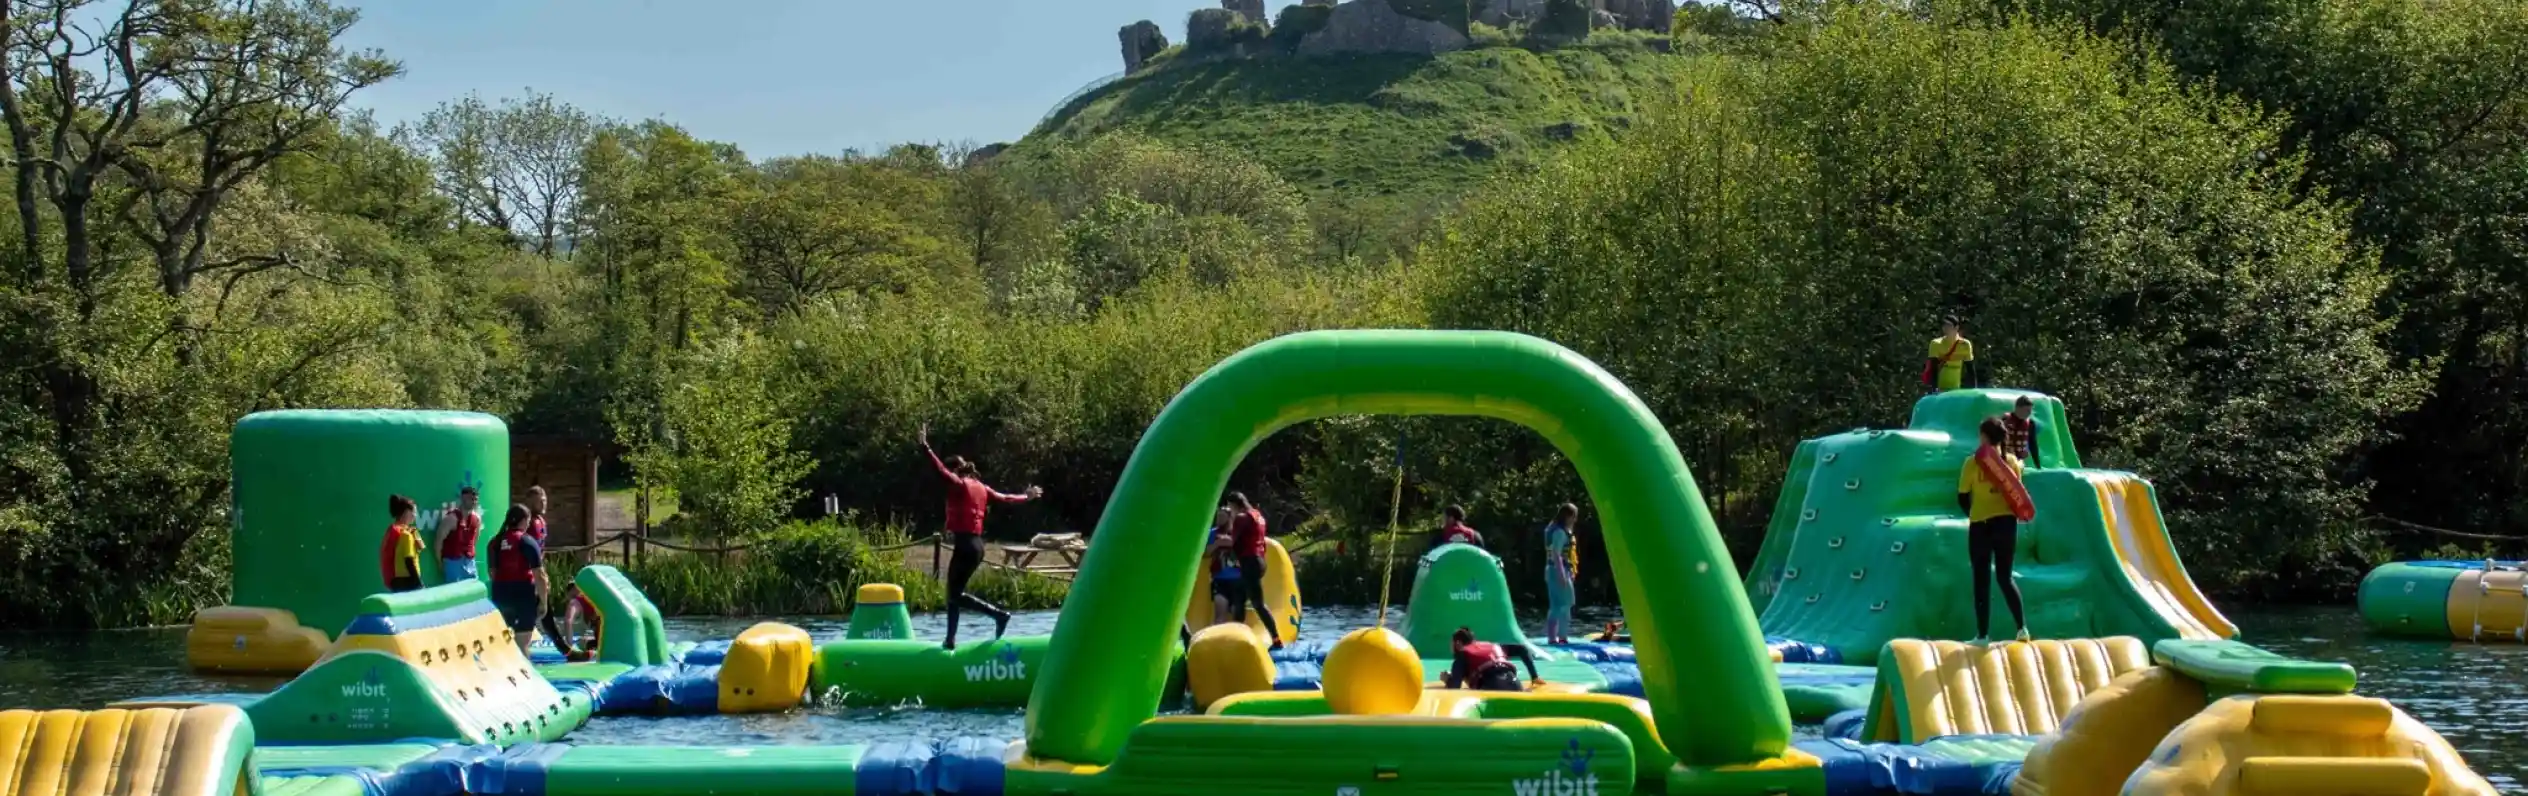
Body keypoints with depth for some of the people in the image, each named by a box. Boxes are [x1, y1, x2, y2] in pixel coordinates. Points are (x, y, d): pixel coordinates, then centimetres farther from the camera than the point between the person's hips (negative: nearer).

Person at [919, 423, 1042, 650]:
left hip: (964, 544, -9)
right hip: (977, 544, 9)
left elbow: (940, 470, -20)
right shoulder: (980, 487, 15)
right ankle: (950, 639, 13)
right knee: (954, 592, 13)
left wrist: (925, 447, -27)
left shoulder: (959, 485, -6)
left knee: (955, 594, -6)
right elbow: (1004, 499, 24)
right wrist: (1027, 497, 41)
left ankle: (999, 614, -14)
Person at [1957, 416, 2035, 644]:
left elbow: (1963, 498, -4)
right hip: (2007, 523, 3)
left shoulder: (1974, 462, -10)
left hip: (1980, 526, -3)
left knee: (1982, 581, 4)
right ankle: (2022, 627, 7)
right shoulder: (2011, 461, 0)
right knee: (2005, 577, 16)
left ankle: (1983, 635, 5)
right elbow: (2016, 494, 4)